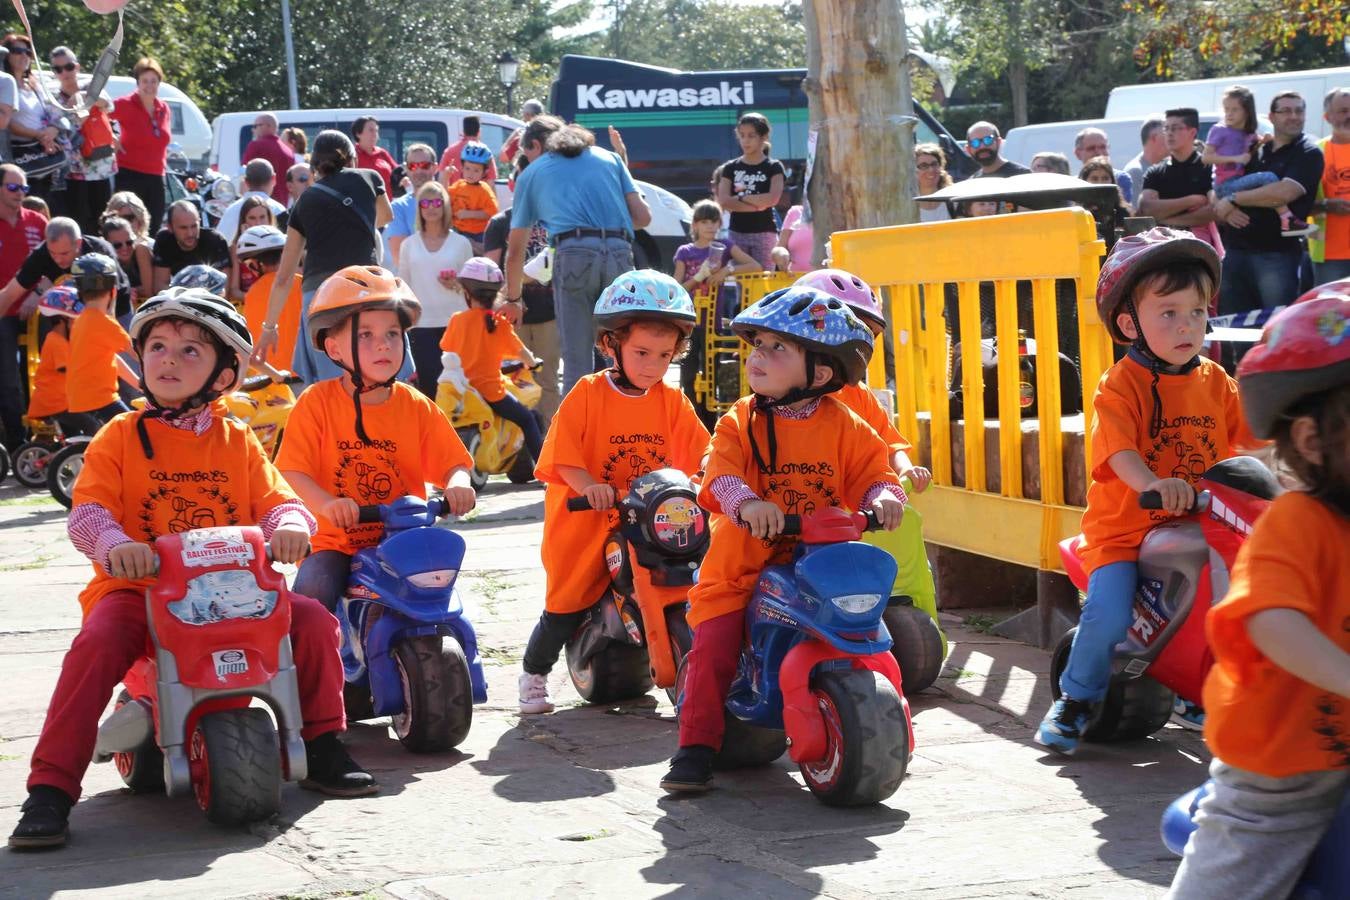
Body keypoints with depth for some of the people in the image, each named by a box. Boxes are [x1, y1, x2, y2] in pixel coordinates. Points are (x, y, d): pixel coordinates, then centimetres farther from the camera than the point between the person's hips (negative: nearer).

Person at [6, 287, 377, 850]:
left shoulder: (237, 441, 13)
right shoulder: (121, 436, 4)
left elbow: (275, 500, 6)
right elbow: (87, 510, -7)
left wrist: (288, 524, -20)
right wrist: (114, 542, -30)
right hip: (138, 589, -3)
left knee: (313, 620, -15)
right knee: (97, 645, -33)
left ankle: (321, 747, 7)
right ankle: (50, 791, -27)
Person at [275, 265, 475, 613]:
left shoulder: (416, 408, 4)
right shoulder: (316, 403, -4)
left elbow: (453, 463, 3)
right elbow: (292, 472, -12)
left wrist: (458, 485, -23)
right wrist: (326, 504, -32)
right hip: (335, 543, -2)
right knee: (313, 589, -28)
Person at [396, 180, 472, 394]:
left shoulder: (461, 243, 7)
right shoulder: (409, 245, 10)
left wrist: (457, 285, -10)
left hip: (455, 324, -1)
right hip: (421, 324, 1)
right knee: (427, 384, -6)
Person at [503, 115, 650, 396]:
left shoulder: (532, 173, 22)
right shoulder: (609, 158, 27)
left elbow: (515, 250, 27)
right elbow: (643, 216, 17)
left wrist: (512, 299, 39)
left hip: (575, 252, -2)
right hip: (620, 252, 2)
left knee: (577, 364, 2)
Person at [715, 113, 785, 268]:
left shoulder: (773, 167, 1)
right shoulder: (730, 168, 8)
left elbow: (773, 199, -14)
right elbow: (724, 201, -5)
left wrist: (740, 198, -8)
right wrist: (757, 204, -13)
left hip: (764, 233, -2)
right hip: (736, 233, 2)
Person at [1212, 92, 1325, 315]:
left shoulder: (1308, 154, 1)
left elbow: (1284, 192, -16)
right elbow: (1215, 197, 20)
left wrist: (1233, 199, -8)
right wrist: (1224, 210, -5)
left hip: (1277, 254, -6)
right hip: (1236, 252, 6)